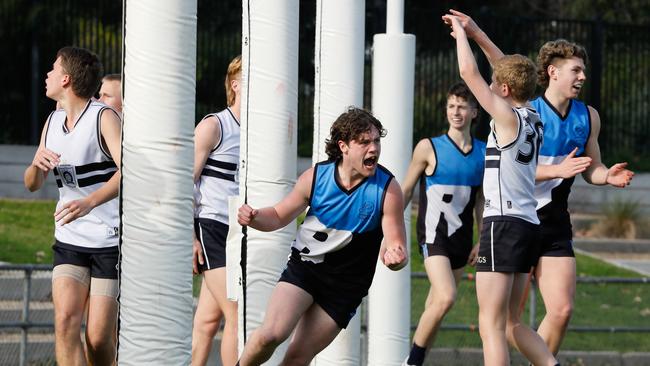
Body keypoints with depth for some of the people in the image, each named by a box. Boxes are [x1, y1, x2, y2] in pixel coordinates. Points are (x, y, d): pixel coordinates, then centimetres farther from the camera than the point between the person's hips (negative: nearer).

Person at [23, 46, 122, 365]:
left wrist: (89, 202, -41)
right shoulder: (52, 122, 12)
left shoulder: (104, 118, -10)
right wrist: (37, 164, -10)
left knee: (99, 338, -6)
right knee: (65, 321, -14)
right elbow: (32, 184, 15)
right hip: (69, 241, 5)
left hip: (111, 241, -5)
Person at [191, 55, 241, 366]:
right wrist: (189, 236, -14)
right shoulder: (213, 126, -5)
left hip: (240, 234, 7)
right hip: (211, 227, -7)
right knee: (237, 316, -12)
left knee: (208, 320, 6)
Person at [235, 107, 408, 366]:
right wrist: (254, 218, -16)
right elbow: (279, 216, 7)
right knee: (271, 334, -23)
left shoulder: (388, 189, -13)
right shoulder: (316, 177, -8)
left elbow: (397, 247, -11)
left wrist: (394, 257, -37)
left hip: (344, 286, 0)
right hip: (303, 267, 0)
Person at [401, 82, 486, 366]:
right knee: (445, 298, -21)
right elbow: (405, 191, 2)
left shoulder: (483, 153, 8)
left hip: (461, 236, 5)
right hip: (433, 233, -5)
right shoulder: (429, 148, -4)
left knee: (435, 305, 7)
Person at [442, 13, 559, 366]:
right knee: (511, 323, 16)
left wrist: (460, 30, 6)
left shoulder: (508, 117, -9)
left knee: (491, 325, -9)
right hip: (528, 222, 9)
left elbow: (468, 71, -10)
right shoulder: (533, 120, 13)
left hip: (504, 222, -9)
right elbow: (509, 70, 28)